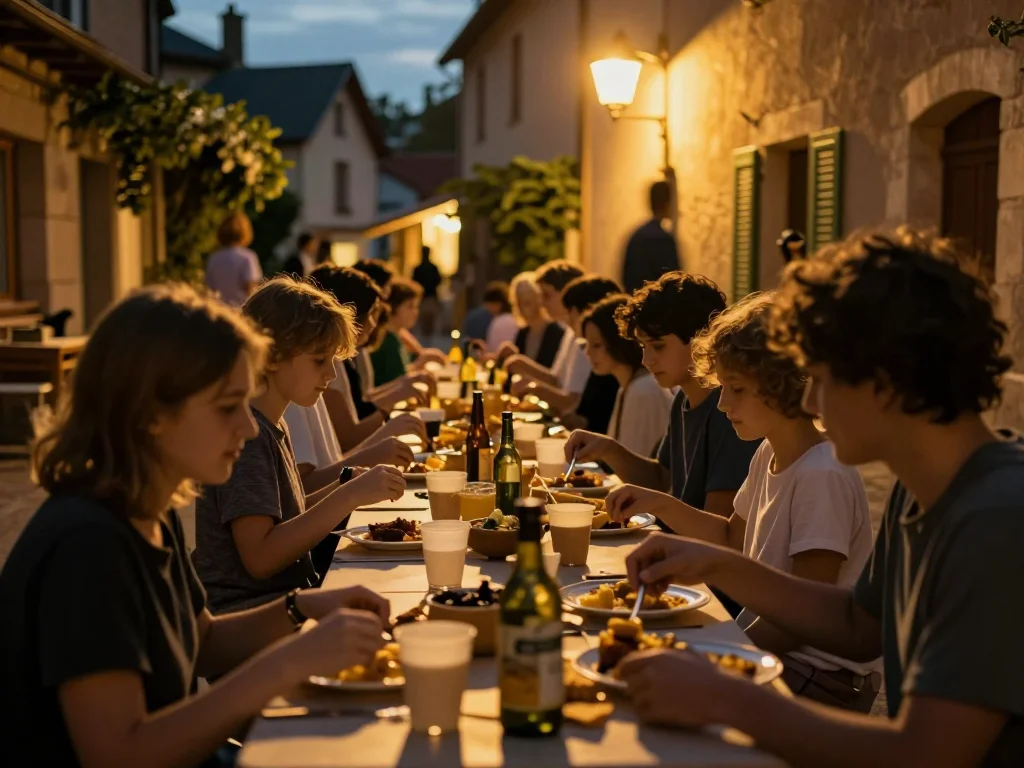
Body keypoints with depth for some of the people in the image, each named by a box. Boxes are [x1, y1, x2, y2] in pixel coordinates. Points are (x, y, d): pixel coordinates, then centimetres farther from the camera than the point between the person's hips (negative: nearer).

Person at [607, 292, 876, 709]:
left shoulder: (823, 475, -23)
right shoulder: (768, 455, 4)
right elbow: (733, 538, 21)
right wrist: (661, 505, 7)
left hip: (821, 674, -8)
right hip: (764, 637, 8)